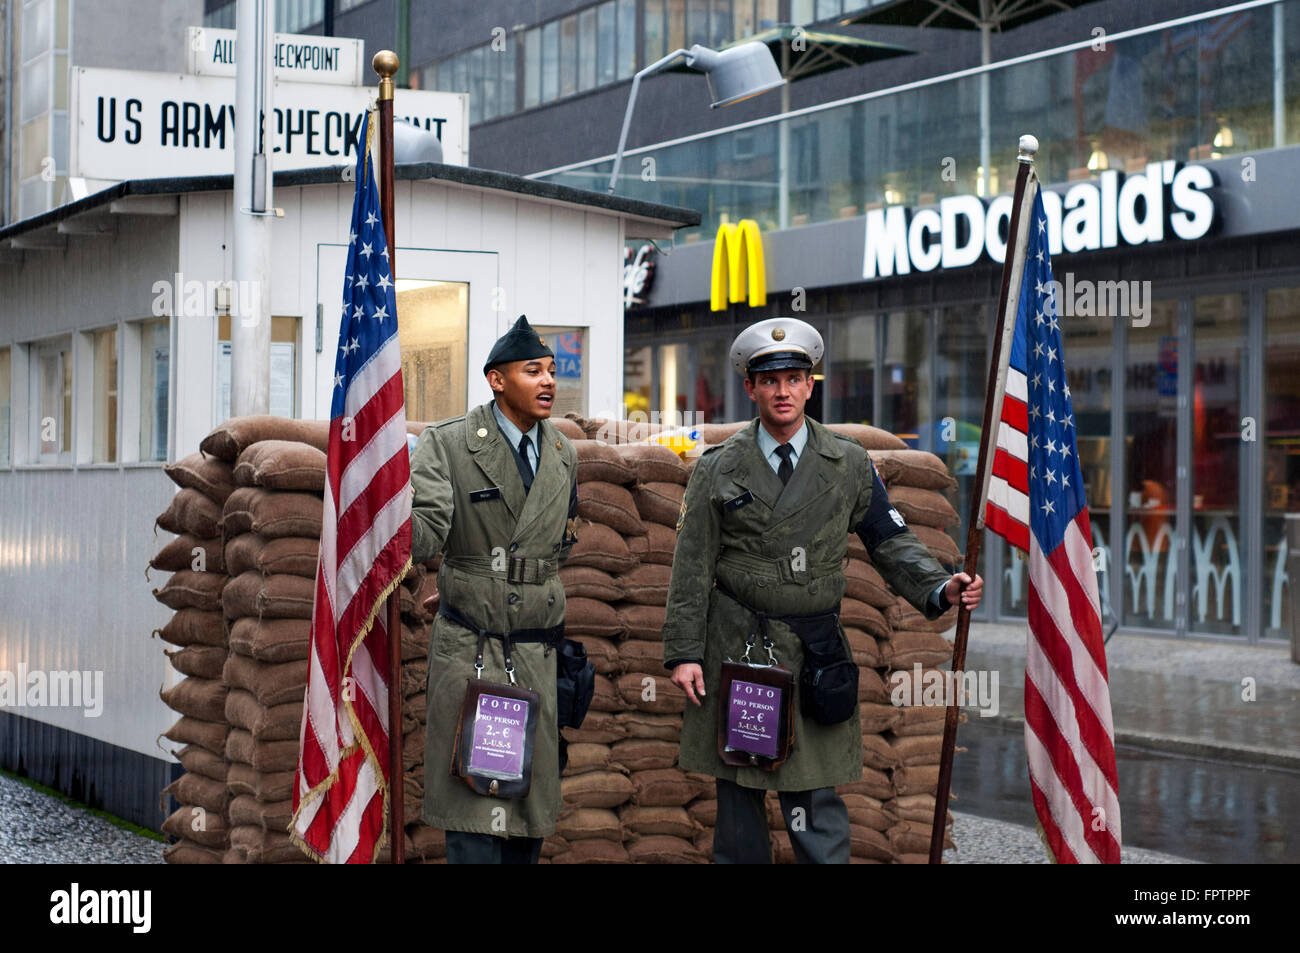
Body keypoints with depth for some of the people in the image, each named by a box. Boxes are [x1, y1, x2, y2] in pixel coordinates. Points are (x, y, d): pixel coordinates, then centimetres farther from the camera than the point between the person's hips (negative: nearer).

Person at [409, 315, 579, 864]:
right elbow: (424, 536, -18)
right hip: (469, 649, -5)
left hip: (538, 651, 5)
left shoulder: (563, 456, 10)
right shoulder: (447, 446, -7)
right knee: (476, 800, -5)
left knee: (533, 793, 8)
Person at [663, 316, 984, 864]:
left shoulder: (849, 465, 5)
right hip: (734, 649, 0)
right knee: (737, 794, 7)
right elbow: (692, 568, 4)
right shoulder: (718, 469, 4)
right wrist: (683, 653, -2)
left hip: (814, 652, 0)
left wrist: (940, 589, -12)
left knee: (815, 793, -3)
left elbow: (890, 542, 6)